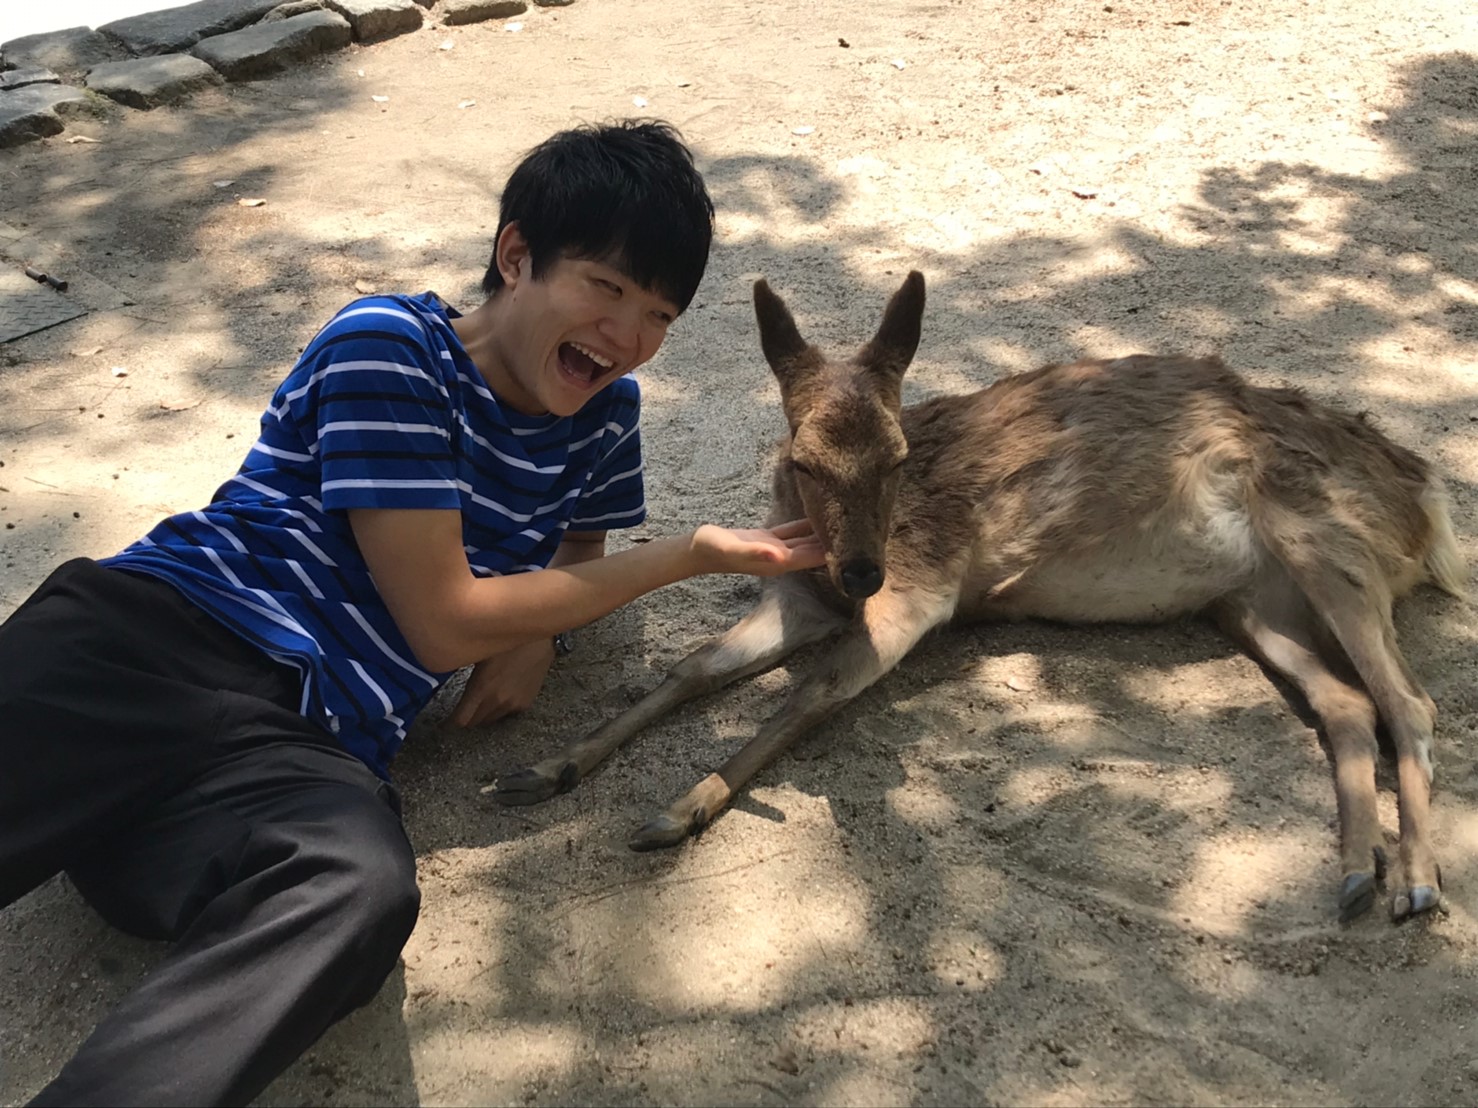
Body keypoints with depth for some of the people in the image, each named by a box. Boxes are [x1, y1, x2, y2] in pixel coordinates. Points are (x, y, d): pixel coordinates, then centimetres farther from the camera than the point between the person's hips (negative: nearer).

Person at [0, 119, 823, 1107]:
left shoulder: (603, 409, 16)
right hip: (151, 638, -3)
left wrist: (538, 631, 10)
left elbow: (581, 546, 36)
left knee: (362, 887, -36)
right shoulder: (389, 349, -2)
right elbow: (446, 623, -5)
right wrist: (693, 555, -1)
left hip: (312, 748, 3)